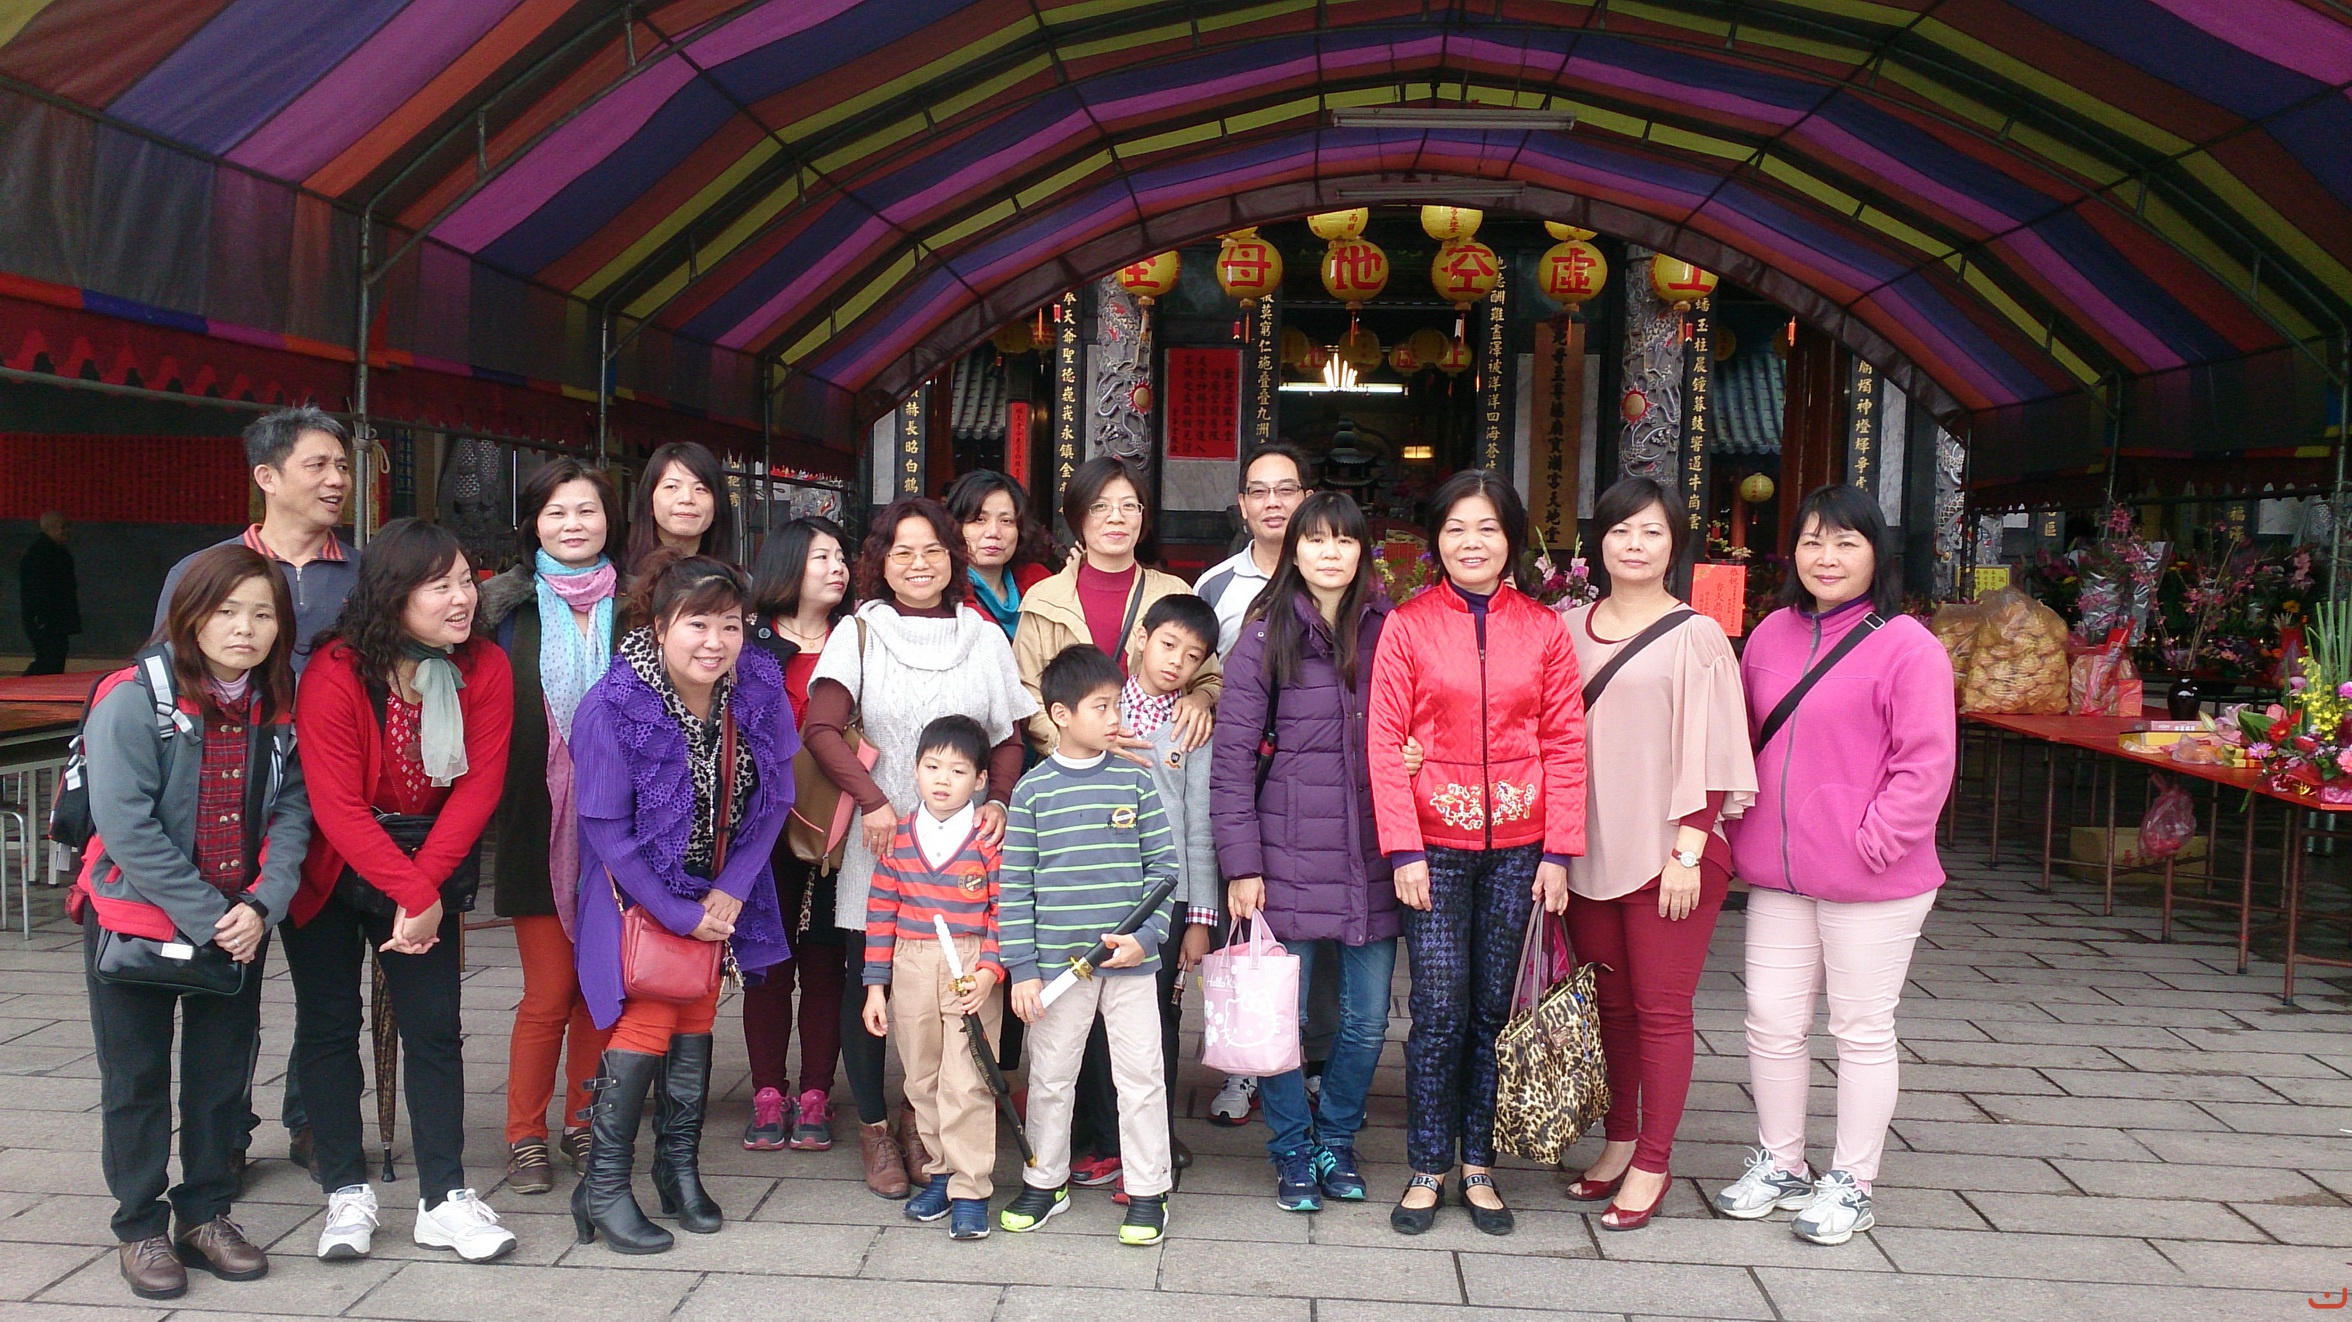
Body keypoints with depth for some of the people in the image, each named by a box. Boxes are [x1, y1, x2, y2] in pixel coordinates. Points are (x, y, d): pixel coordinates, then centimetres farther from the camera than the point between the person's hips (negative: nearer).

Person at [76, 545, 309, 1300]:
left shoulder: (282, 707, -1)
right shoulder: (134, 699, -15)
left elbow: (293, 812, -2)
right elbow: (125, 825, -19)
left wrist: (262, 905, -17)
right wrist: (205, 917, -20)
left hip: (241, 923, 4)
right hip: (137, 915, -4)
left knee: (223, 1070, 11)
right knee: (137, 1075, 7)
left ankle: (206, 1214, 25)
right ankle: (140, 1228, 19)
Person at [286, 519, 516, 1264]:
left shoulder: (485, 669, -11)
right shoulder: (334, 675, -20)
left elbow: (479, 785, -13)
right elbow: (337, 807, -22)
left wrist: (426, 887, -19)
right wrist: (412, 894, -24)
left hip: (428, 873, 2)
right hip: (332, 871, -2)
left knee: (435, 1025, 1)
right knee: (328, 1025, 5)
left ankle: (444, 1199, 6)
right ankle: (347, 1193, 17)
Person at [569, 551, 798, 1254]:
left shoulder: (759, 688, -13)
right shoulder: (614, 707, -24)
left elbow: (773, 798, -3)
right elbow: (607, 827, -18)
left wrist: (732, 890, -11)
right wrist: (678, 914, -17)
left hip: (719, 887, 4)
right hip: (639, 887, -4)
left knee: (696, 1022, 9)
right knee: (648, 1022, -11)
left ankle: (679, 1169, 24)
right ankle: (603, 1188, 3)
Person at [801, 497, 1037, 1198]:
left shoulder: (983, 636, 10)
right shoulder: (859, 633, 3)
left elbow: (1008, 738, 10)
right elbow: (822, 728, -6)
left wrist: (998, 803, -7)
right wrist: (874, 801, -17)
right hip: (879, 837, -1)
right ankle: (874, 1126, 17)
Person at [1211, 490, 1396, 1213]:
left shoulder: (1389, 630, 4)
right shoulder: (1266, 637, -3)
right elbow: (1232, 758, -4)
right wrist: (1241, 863, -7)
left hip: (1374, 855, 2)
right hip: (1290, 855, -2)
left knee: (1367, 1019, 9)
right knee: (1283, 1017, 4)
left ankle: (1337, 1139, 31)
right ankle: (1293, 1152, 25)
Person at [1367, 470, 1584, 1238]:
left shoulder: (1544, 630, 5)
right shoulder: (1407, 626, 0)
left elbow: (1566, 743, 4)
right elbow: (1385, 742, -3)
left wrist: (1559, 850, -2)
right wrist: (1404, 849, -9)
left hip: (1517, 844, 2)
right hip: (1435, 843, -2)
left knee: (1494, 1009, 8)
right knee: (1440, 1011, -3)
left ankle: (1478, 1166, 21)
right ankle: (1428, 1170, 12)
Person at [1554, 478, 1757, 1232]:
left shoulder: (1695, 636, -4)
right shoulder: (1570, 631, 9)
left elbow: (1707, 751, -6)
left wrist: (1688, 850, -11)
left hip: (1667, 849, -4)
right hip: (1589, 849, 4)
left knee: (1660, 1008, 1)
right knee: (1610, 1003, 11)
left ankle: (1651, 1164, 11)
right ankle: (1620, 1141, 24)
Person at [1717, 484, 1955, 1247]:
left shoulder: (1906, 647, -10)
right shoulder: (1772, 635, 8)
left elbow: (1926, 764, -13)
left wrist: (1873, 842, -17)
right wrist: (1744, 835, 9)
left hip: (1872, 882, -5)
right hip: (1777, 874, 6)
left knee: (1862, 1029, 8)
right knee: (1772, 1020, 10)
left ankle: (1851, 1185, 21)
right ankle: (1779, 1166, 28)